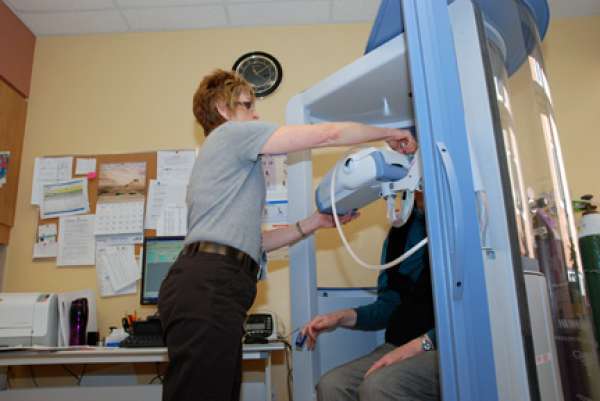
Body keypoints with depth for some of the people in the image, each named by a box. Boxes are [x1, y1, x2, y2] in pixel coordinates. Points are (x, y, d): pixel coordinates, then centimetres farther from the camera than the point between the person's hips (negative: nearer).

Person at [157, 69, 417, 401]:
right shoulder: (232, 134, 4)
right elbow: (326, 134, -2)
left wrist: (315, 222, 19)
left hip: (211, 286, 10)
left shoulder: (225, 153, 32)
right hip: (208, 286, -10)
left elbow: (247, 241, 23)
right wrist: (390, 133, 13)